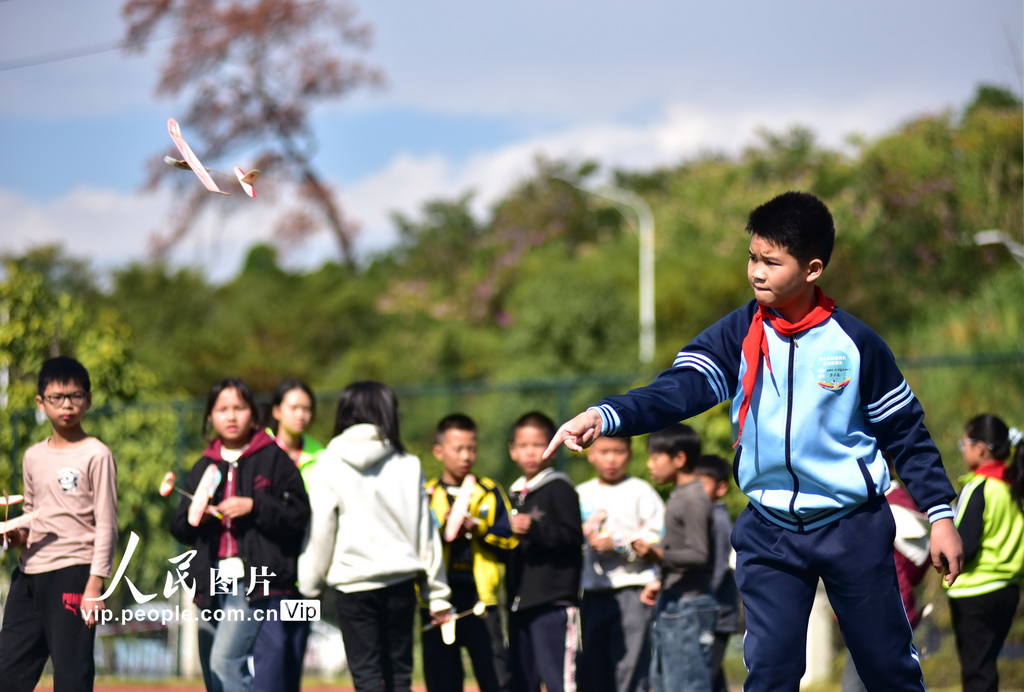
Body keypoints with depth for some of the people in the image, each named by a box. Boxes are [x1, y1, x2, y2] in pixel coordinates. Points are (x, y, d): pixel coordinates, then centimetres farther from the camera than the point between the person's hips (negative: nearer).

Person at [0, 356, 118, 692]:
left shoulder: (96, 455, -5)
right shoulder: (33, 457, 13)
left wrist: (95, 584, -13)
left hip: (72, 574, -7)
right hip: (29, 575, 7)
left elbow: (106, 526, -7)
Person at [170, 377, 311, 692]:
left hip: (255, 582, -6)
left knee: (225, 660, -22)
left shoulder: (274, 459, 0)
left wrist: (254, 507, -16)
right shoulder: (203, 467, 16)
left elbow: (299, 515, -6)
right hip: (212, 583, 6)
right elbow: (179, 528, 16)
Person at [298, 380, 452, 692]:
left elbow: (321, 532, -4)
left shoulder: (329, 465, -3)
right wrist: (437, 593, 11)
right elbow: (425, 531, 5)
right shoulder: (408, 465, 2)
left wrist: (310, 583, 7)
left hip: (352, 581, -2)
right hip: (401, 579, 2)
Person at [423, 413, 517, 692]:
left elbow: (512, 541, 2)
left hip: (480, 598, -1)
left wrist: (479, 528, -11)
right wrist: (441, 530, -13)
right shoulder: (425, 496, 9)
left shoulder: (490, 493, 9)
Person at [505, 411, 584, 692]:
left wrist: (534, 529, -25)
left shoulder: (560, 489, -4)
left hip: (553, 602, -8)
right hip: (520, 603, 8)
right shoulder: (514, 494, 20)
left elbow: (572, 537, -15)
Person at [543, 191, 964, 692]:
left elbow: (906, 432, 1)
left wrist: (940, 514, -2)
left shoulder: (854, 342, -8)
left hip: (855, 528, -1)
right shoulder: (737, 335, -5)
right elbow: (678, 390, -20)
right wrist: (604, 417, -37)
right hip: (769, 533, 2)